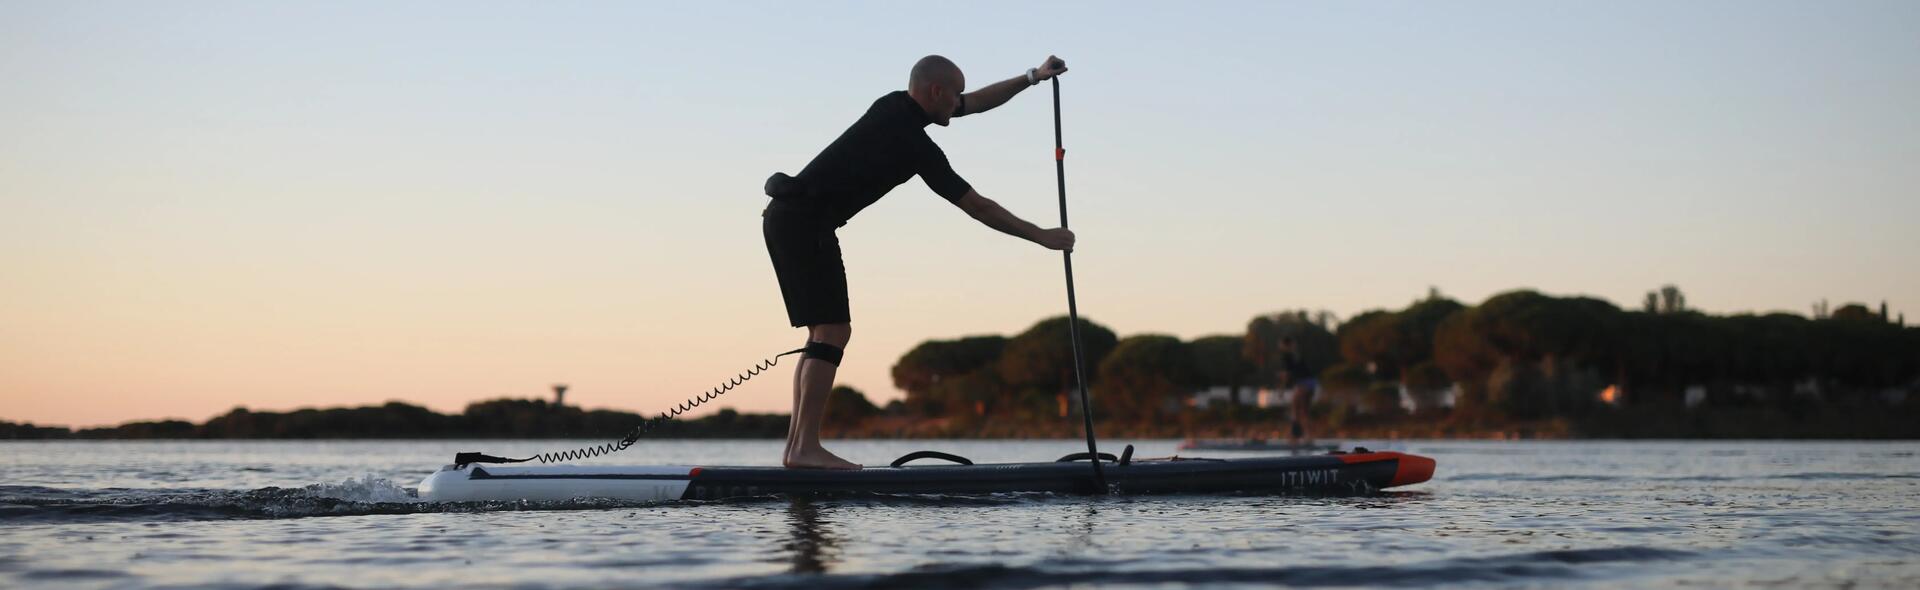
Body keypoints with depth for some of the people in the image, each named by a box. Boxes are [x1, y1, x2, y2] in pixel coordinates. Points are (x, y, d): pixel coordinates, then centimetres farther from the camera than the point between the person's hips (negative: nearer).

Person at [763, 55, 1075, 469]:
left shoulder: (897, 106, 13)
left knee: (824, 333, 10)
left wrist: (1033, 77, 24)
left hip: (786, 217, 10)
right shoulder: (915, 144, -13)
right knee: (833, 331, -12)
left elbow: (977, 103, 27)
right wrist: (1042, 237, -3)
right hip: (807, 222, -10)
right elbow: (977, 207, -11)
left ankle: (797, 446, 6)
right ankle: (806, 447, -18)